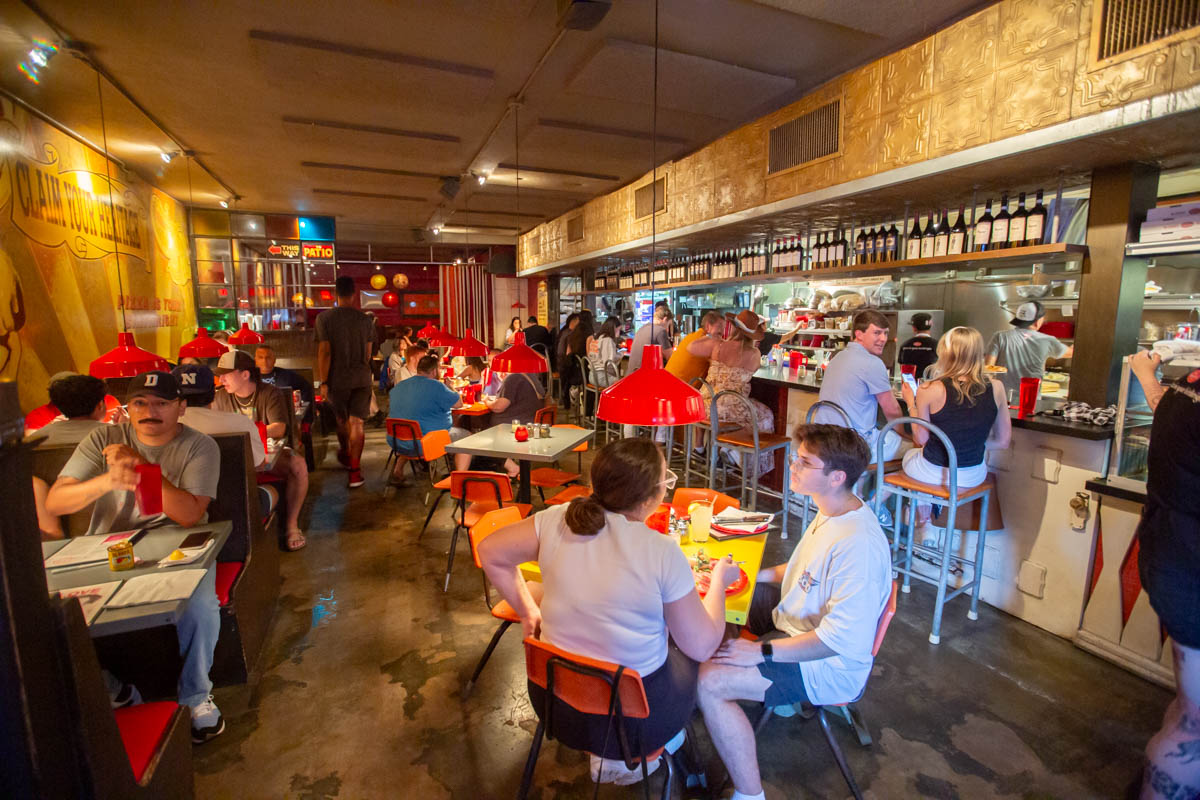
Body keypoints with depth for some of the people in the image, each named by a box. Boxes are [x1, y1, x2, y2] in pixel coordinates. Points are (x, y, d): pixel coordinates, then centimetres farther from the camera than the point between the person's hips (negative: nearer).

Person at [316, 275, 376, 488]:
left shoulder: (324, 318, -7)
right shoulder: (366, 320, 0)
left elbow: (324, 352, -11)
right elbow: (368, 354, 7)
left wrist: (323, 381, -5)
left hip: (338, 379, -1)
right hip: (361, 379, 1)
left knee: (341, 420, 19)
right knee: (357, 423, 0)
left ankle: (345, 455, 42)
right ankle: (355, 470, -6)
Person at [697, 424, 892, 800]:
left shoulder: (859, 546, -33)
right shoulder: (832, 511, -3)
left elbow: (842, 638, -31)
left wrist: (762, 651, -26)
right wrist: (756, 573, 3)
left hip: (828, 667, -10)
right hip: (796, 621, 10)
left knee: (710, 681, -22)